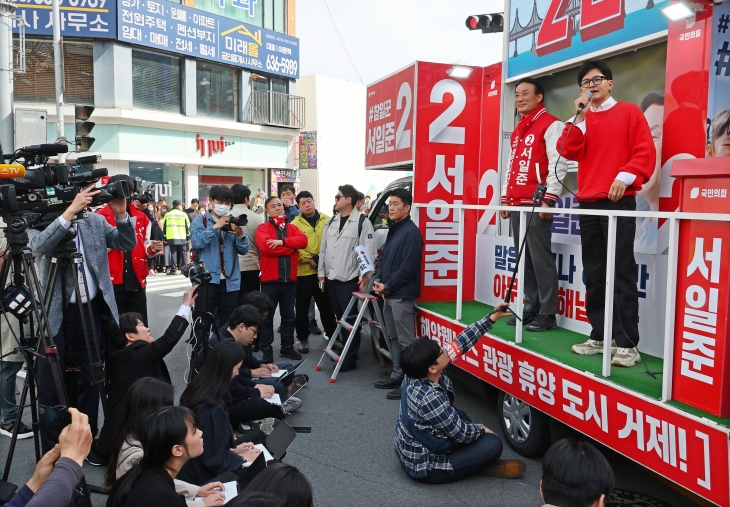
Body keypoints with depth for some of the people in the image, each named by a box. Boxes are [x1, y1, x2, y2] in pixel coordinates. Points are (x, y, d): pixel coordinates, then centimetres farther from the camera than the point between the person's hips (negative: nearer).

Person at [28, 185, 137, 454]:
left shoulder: (95, 221, 4)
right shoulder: (40, 224, -6)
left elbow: (127, 243, -1)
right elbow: (39, 246, -26)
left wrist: (120, 214, -17)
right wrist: (70, 211, -32)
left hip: (91, 310, 3)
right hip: (55, 313, -3)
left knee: (90, 380, 14)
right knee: (51, 386, 6)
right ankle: (51, 450, 21)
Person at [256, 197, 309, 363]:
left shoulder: (292, 227, 14)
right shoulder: (263, 228, 0)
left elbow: (303, 240, -6)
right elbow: (266, 246, -18)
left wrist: (282, 241, -18)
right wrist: (290, 248, -10)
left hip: (290, 278, 4)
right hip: (270, 278, -4)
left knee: (288, 315, 11)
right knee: (267, 316, 2)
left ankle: (287, 347, 21)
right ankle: (266, 350, 9)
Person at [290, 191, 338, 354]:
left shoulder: (326, 220, 5)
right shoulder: (295, 224, -1)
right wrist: (310, 260, -18)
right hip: (304, 272, -1)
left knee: (326, 305, 12)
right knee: (302, 307, 8)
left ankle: (333, 335, 26)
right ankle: (303, 338, 21)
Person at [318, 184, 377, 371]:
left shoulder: (362, 222, -8)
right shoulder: (331, 222, 13)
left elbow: (369, 250, -13)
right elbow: (323, 249, 15)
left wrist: (365, 274, -20)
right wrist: (321, 272, 12)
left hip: (349, 279, -7)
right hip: (331, 278, 7)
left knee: (350, 319, 0)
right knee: (340, 316, 16)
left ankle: (350, 358, 8)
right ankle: (346, 347, 30)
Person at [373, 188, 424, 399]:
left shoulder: (411, 232, -15)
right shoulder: (393, 230, 15)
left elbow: (407, 267, -20)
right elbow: (383, 258, 19)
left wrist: (387, 286, -14)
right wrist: (378, 280, 3)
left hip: (402, 295, -10)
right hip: (389, 294, 10)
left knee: (406, 340, -4)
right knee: (393, 337, 17)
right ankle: (397, 375, 29)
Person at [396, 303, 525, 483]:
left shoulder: (417, 374, -11)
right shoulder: (430, 398, -34)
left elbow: (460, 343, -8)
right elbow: (461, 433, -21)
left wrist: (491, 318, -8)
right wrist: (482, 429, 0)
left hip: (412, 452, 9)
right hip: (424, 466, -8)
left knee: (460, 415, 25)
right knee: (493, 444, -7)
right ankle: (482, 466, 20)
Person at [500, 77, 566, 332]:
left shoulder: (551, 124, -3)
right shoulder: (518, 130, 22)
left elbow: (558, 164, -11)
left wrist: (549, 198, -18)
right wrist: (505, 197, 18)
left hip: (537, 202, -8)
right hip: (516, 203, 8)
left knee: (540, 258, -7)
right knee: (524, 259, 9)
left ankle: (547, 314, -1)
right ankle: (531, 308, 16)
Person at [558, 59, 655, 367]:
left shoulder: (629, 112, 6)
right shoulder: (582, 119, 18)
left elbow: (645, 151, -3)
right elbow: (568, 151, 1)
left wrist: (625, 176, -17)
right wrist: (580, 116, -3)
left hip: (619, 201, -5)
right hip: (588, 204, 5)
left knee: (621, 272, -7)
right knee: (594, 274, 7)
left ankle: (627, 344, -3)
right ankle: (599, 336, 16)